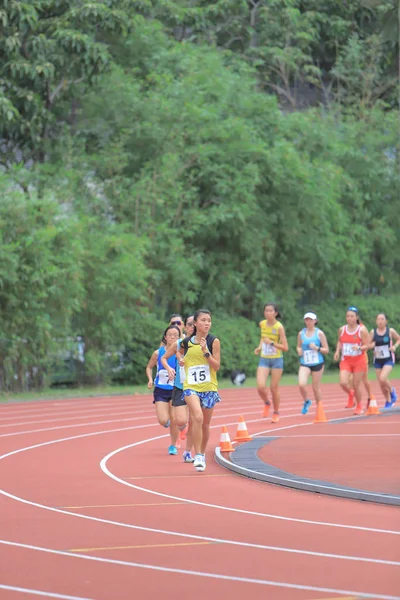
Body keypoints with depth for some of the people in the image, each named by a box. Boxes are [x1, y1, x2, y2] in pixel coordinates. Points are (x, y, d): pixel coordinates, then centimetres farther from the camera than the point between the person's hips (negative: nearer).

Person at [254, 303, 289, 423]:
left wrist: (272, 343, -25)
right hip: (264, 359, 3)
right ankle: (266, 403, 19)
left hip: (276, 360, -3)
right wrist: (259, 347, 5)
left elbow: (285, 348, -14)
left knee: (274, 388, 4)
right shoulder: (262, 324, 1)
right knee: (260, 387, -13)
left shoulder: (279, 327, -13)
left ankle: (276, 413, 24)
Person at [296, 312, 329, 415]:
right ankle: (306, 401, 10)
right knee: (301, 384, -19)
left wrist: (317, 348, -18)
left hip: (317, 363, -2)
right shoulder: (301, 334, 6)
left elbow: (326, 350, -1)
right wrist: (299, 350, -4)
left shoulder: (319, 334, -2)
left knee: (316, 388, 4)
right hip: (304, 364, 2)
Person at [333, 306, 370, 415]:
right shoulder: (342, 329, 2)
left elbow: (367, 345, -7)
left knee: (356, 385, 2)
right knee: (343, 383, -14)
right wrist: (337, 351, 3)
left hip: (359, 361, -3)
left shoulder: (362, 330, -9)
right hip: (345, 361, 3)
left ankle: (359, 407, 25)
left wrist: (359, 348, -27)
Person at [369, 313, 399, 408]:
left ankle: (392, 391, 8)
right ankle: (388, 401, 28)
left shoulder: (391, 331, -6)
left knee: (382, 379, -23)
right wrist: (371, 345, -18)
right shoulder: (373, 332, -1)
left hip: (388, 360, -3)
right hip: (377, 360, 3)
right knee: (381, 384, 6)